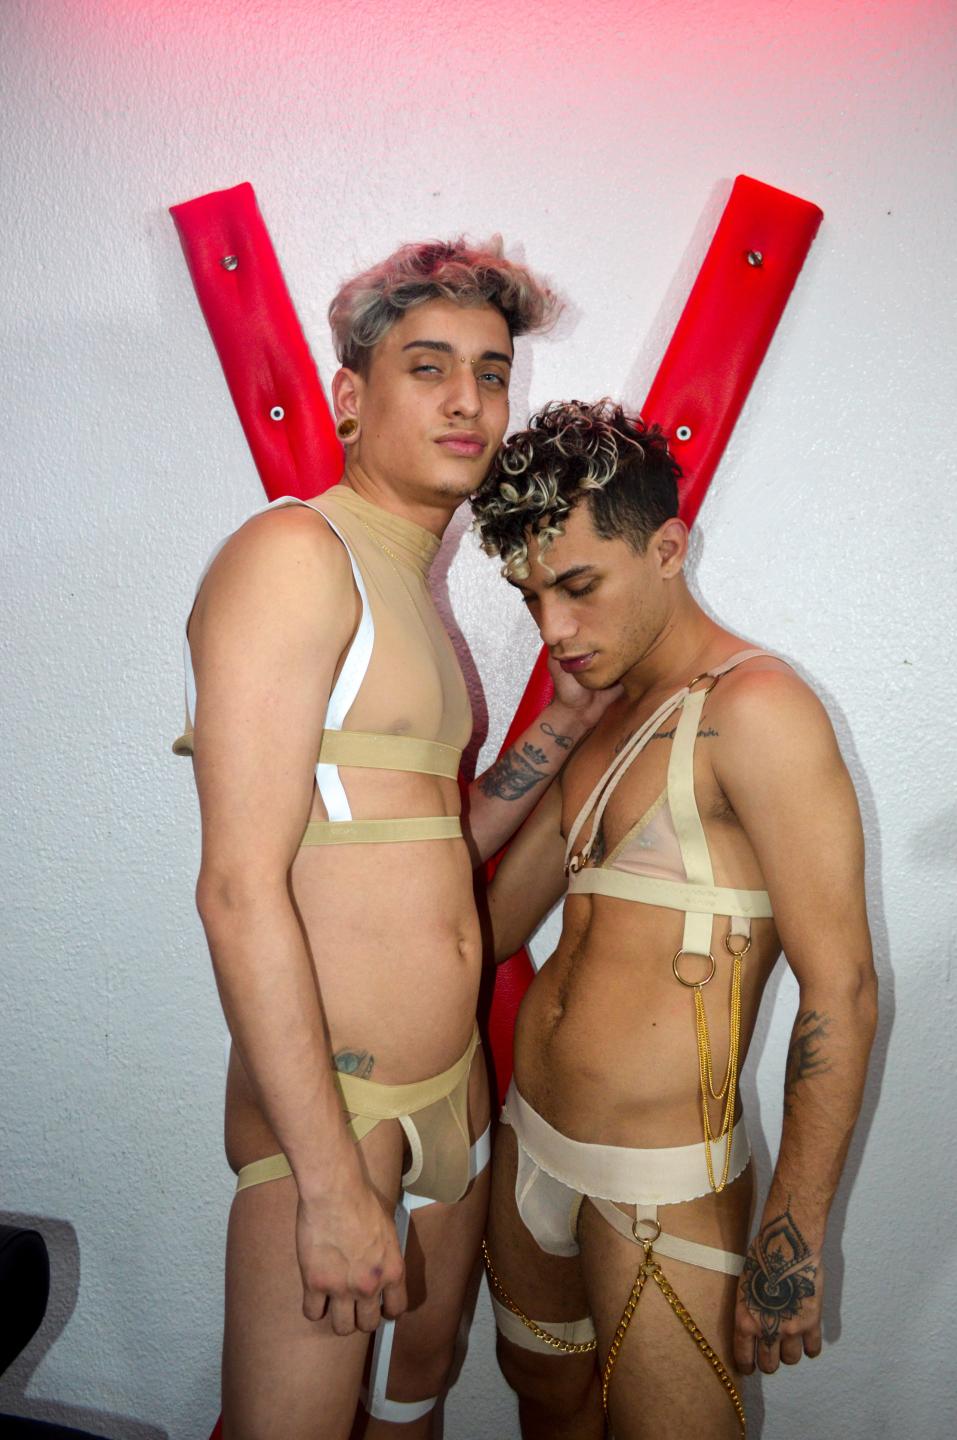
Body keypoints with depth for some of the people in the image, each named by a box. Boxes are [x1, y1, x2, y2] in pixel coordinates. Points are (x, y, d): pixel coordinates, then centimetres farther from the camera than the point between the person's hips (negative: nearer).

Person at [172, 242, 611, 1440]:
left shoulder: (421, 596, 13)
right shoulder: (296, 553, -14)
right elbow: (240, 888, -21)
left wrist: (566, 719, 8)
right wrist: (330, 1183, -20)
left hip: (456, 1086, 8)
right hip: (323, 1105, -8)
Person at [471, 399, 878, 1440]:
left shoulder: (753, 709, -18)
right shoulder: (599, 721, 8)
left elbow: (839, 990, -19)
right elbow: (489, 926, 12)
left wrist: (791, 1244, -16)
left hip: (662, 1186, -8)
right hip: (526, 1145, 8)